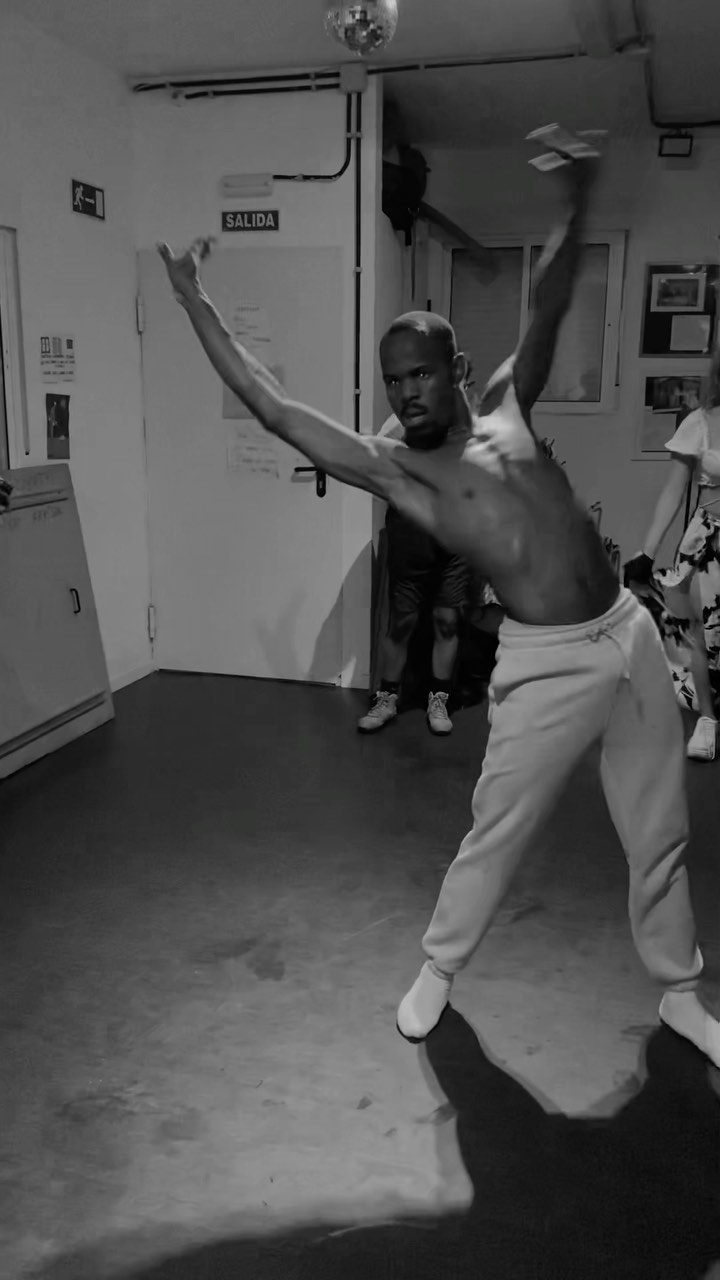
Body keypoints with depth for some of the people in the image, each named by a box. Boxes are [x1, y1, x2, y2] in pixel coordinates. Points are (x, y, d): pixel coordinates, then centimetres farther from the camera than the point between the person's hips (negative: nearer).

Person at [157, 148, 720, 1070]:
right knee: (495, 834, 8)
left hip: (631, 632, 5)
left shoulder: (507, 406, 10)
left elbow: (548, 310, 12)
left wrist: (577, 203, 2)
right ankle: (437, 971, 35)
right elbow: (274, 411, -8)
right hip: (547, 664, -4)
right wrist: (195, 303, -5)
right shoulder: (398, 472, -4)